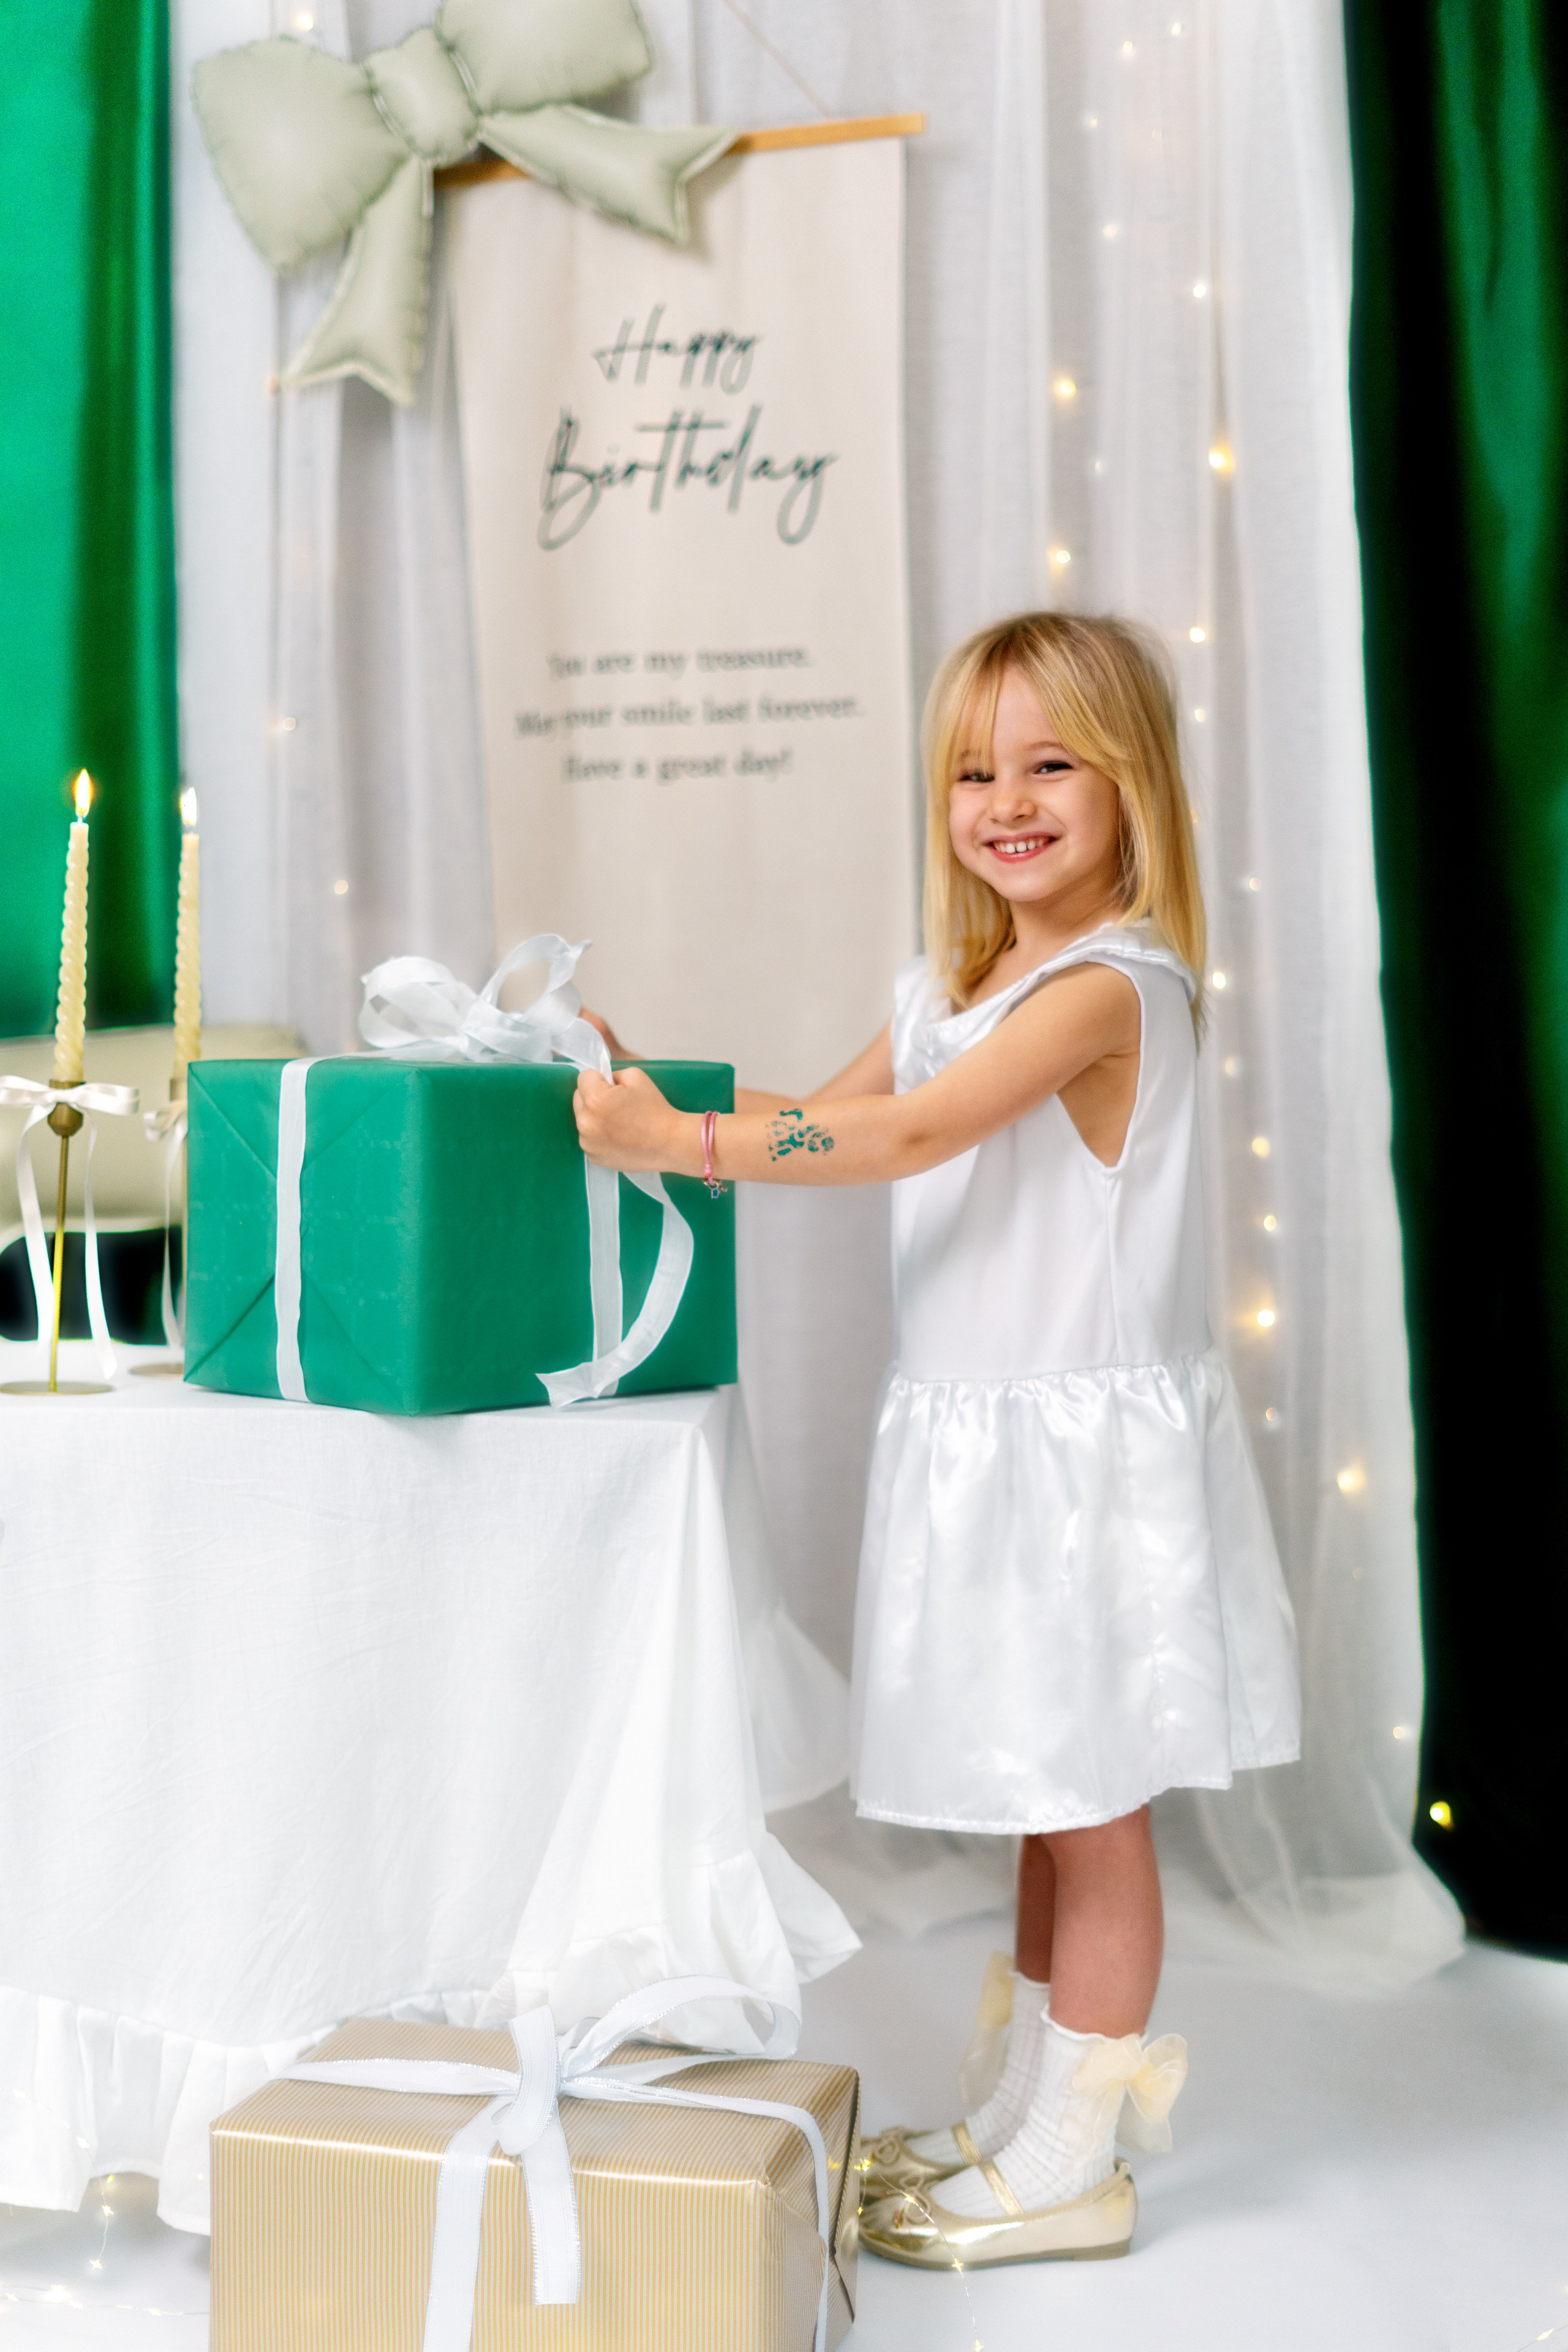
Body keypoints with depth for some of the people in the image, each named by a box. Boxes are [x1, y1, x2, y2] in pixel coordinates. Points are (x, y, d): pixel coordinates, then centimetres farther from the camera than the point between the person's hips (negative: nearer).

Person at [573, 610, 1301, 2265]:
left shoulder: (1110, 984, -18)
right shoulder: (948, 985, 11)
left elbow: (914, 1136, -28)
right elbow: (830, 1115, 15)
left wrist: (683, 1142, -28)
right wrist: (663, 1093, 2)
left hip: (1086, 1444, -8)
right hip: (974, 1439, 9)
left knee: (1086, 1803, 5)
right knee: (1039, 1804, 19)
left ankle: (1072, 2169, 21)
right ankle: (1029, 2108, 35)